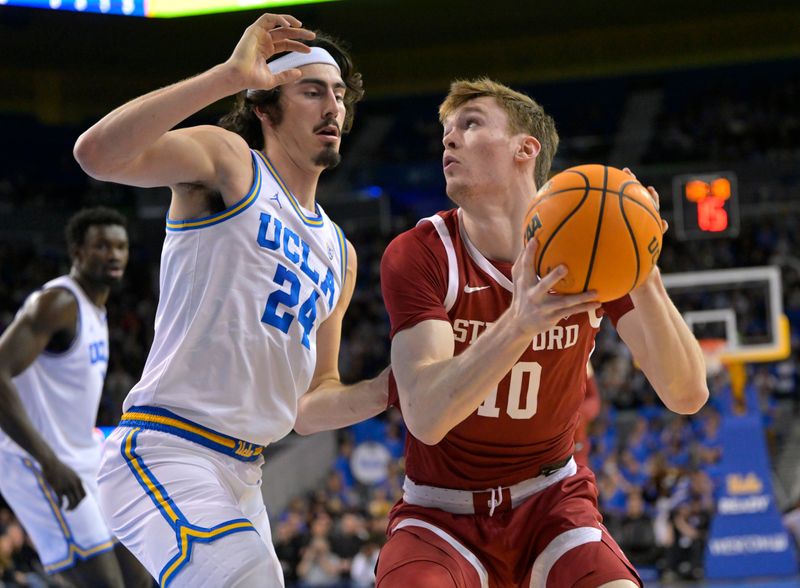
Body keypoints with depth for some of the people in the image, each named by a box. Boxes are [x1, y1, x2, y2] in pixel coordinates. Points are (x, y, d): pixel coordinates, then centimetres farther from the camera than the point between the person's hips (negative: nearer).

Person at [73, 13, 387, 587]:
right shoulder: (229, 160, 0)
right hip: (163, 450, -9)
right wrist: (231, 75, -23)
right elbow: (98, 153, -21)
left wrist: (393, 389, 4)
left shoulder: (338, 256, 21)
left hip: (242, 475, 9)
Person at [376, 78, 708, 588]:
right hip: (441, 515, -2)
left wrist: (644, 281, -35)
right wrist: (519, 322, -46)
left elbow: (687, 395, -17)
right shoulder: (418, 256, -15)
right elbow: (426, 416, -30)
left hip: (550, 502, 2)